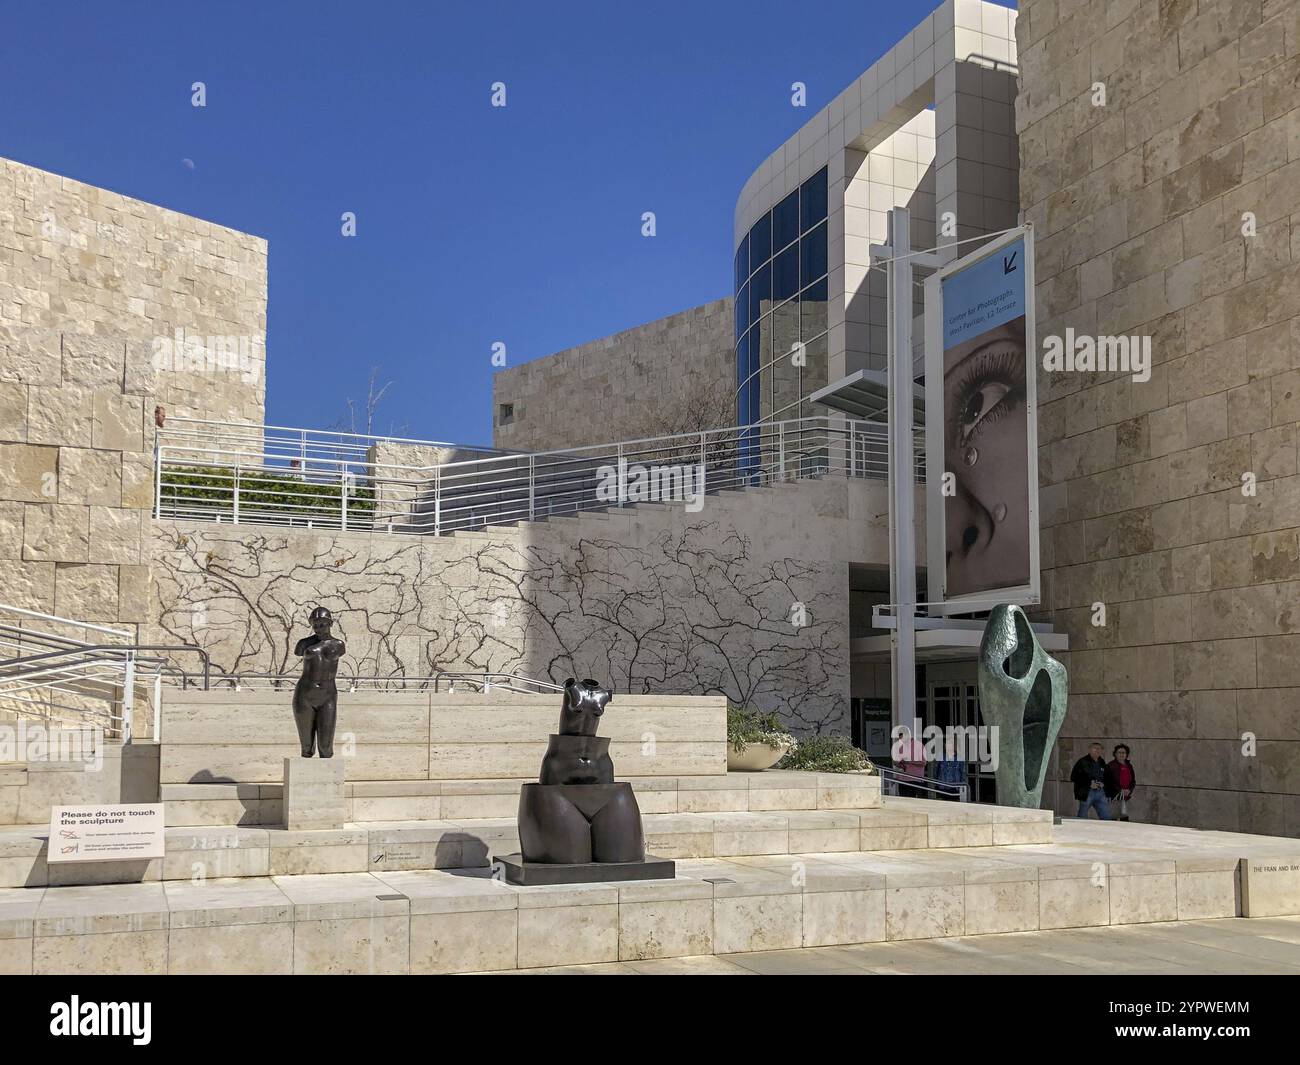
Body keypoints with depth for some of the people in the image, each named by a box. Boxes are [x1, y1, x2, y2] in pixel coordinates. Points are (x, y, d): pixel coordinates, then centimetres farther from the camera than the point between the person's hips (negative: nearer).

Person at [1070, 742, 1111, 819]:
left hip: (1100, 793, 6)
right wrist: (1089, 784, -16)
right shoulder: (1082, 762, -6)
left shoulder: (1102, 762, 14)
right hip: (1087, 793, -6)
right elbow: (1073, 778, -11)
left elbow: (1105, 776, 27)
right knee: (1082, 817, 2)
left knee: (1107, 817, 4)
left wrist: (1103, 783, 3)